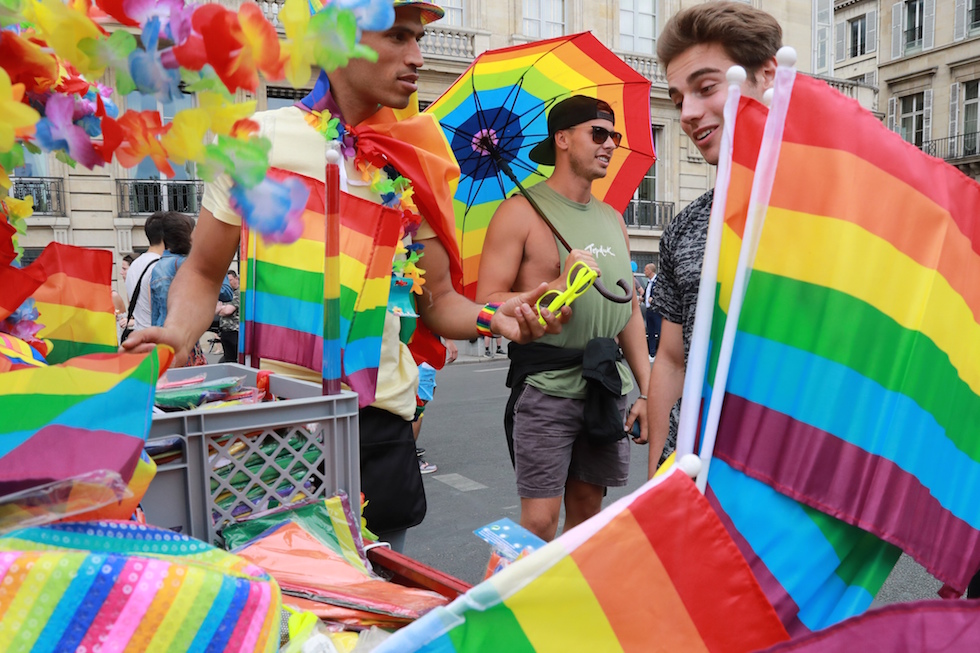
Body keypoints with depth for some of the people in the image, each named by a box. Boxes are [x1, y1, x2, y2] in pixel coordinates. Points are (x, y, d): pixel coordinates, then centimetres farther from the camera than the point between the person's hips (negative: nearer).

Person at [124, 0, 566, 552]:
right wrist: (178, 333, -15)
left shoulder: (415, 159, 4)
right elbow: (203, 273, 5)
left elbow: (438, 301, 6)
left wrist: (494, 317, -13)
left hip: (381, 418, 3)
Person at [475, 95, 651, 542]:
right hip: (547, 384, -6)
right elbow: (487, 304, -11)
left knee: (587, 507, 13)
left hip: (607, 385, 6)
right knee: (539, 520, -3)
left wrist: (647, 389, 13)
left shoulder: (612, 219, 16)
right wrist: (557, 287, -21)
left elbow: (630, 311, 18)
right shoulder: (522, 212, -4)